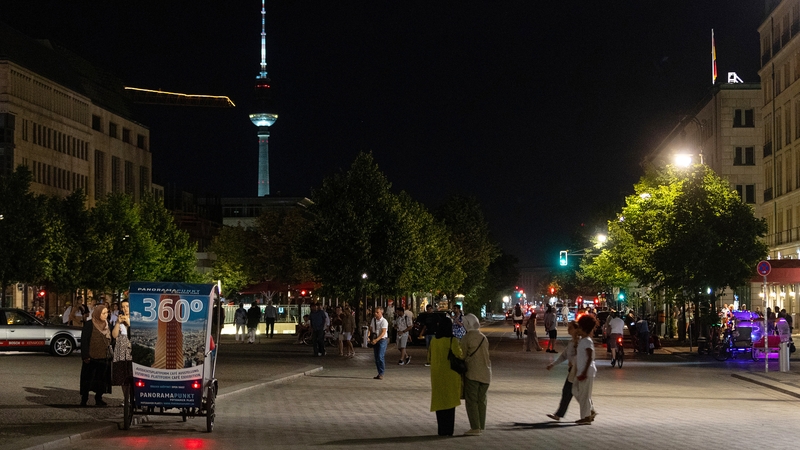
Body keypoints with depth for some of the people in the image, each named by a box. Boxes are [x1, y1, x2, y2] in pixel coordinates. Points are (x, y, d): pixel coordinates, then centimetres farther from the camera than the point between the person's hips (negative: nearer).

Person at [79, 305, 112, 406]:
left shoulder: (107, 324, 10)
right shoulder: (89, 324, -9)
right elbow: (84, 340, -10)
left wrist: (110, 354, 11)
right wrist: (85, 356, -14)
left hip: (104, 356, 5)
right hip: (92, 358, -5)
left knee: (101, 378, 8)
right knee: (88, 379, -1)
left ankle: (99, 398, 18)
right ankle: (84, 400, 6)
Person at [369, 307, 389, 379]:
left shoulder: (384, 321, -13)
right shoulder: (373, 319, 8)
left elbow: (383, 332, -19)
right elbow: (371, 329, 19)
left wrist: (376, 340, -27)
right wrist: (370, 339, 7)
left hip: (382, 340, -7)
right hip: (375, 341, 7)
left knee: (380, 357, -13)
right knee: (376, 358, 7)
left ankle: (381, 374, -10)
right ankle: (379, 373, 15)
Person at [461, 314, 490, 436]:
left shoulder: (467, 338, -10)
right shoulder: (484, 338, 8)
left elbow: (463, 355, -6)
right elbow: (485, 354, 12)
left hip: (472, 373, -6)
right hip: (485, 373, 6)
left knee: (471, 400, -4)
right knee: (481, 400, 13)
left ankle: (475, 427, -10)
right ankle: (481, 426, 15)